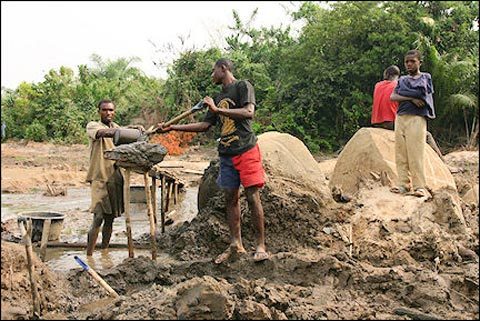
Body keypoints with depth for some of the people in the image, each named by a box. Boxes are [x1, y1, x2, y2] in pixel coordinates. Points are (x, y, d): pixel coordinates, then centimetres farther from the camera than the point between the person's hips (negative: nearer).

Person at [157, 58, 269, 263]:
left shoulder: (243, 86, 0)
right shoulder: (218, 98, 22)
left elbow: (249, 112, -16)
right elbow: (204, 125, 23)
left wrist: (217, 110, -18)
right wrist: (172, 128, 20)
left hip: (246, 150, -7)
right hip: (226, 154, 7)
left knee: (253, 197, -9)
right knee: (231, 198, 6)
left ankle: (261, 246, -3)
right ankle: (235, 245, 11)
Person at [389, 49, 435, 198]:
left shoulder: (425, 77, 11)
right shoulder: (402, 80, 19)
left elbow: (421, 92, -5)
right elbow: (392, 97, 5)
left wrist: (402, 92, 5)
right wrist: (411, 98, -8)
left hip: (416, 118, -4)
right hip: (400, 118, 4)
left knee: (416, 153, -11)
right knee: (400, 152, 0)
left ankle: (420, 186, -10)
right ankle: (403, 183, 4)